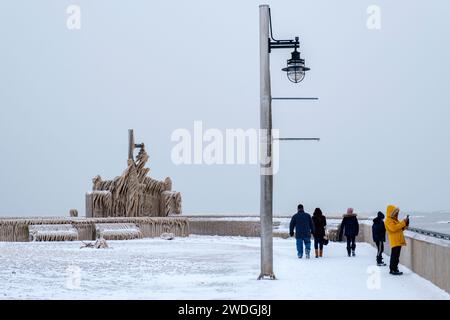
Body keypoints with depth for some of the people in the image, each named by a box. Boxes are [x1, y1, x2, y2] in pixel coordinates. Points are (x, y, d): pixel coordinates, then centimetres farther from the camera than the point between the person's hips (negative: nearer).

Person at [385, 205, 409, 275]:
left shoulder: (395, 220, 22)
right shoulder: (388, 220, -10)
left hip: (398, 241, 10)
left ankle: (394, 269, 17)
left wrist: (406, 224, 7)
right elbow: (394, 228, -24)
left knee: (396, 256, 12)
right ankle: (393, 270, -12)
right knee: (394, 256, -12)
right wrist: (403, 223, -22)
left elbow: (400, 228, 25)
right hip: (394, 241, -10)